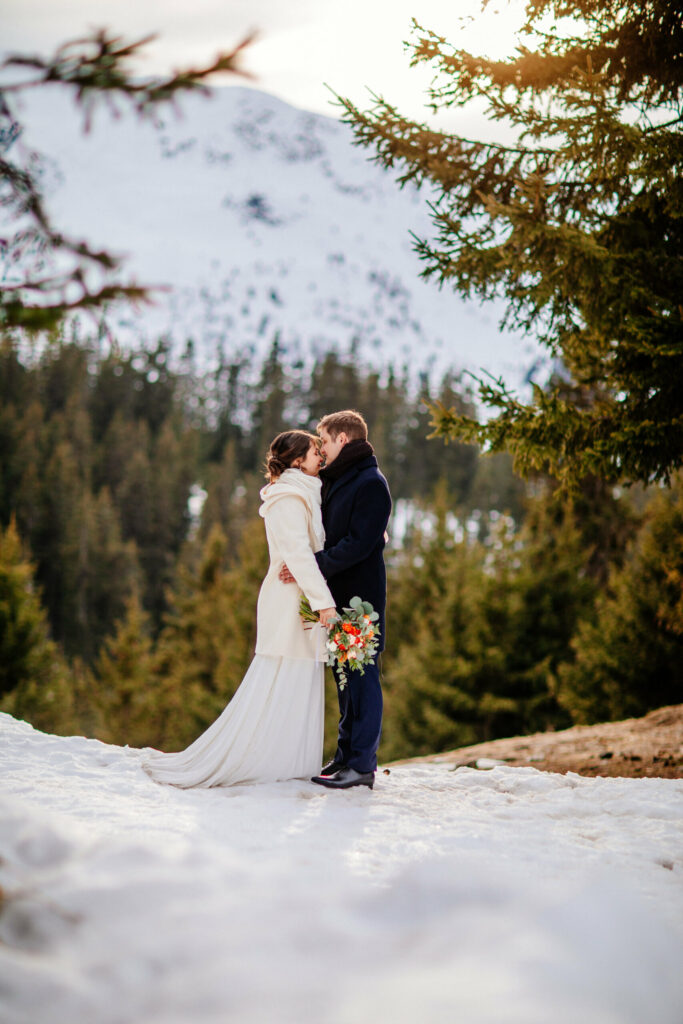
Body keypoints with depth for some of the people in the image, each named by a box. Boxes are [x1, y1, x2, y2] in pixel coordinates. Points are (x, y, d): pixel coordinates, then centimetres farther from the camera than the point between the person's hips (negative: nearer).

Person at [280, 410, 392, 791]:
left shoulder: (371, 484, -12)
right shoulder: (335, 481, 18)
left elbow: (358, 544, -20)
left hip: (360, 596, -9)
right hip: (338, 594, 9)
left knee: (361, 676, -6)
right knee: (345, 676, 13)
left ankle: (362, 764, -3)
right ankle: (348, 755, 20)